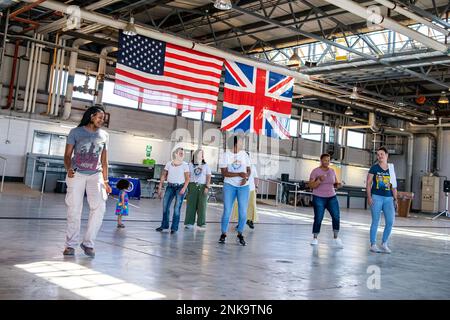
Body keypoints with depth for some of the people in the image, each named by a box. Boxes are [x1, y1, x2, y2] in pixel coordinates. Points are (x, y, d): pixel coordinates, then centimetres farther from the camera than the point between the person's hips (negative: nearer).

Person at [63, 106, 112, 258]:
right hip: (76, 174, -2)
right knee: (74, 210, -1)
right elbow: (67, 154, 2)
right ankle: (70, 244, 12)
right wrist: (68, 168, -18)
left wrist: (105, 181, 11)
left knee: (99, 207, -14)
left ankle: (88, 243, -2)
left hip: (95, 175, 2)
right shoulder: (76, 132, 3)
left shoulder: (104, 135, 11)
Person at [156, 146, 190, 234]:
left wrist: (184, 188, -18)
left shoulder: (185, 165, -2)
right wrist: (160, 188, 3)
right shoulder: (169, 164, 5)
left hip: (180, 187, -3)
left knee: (177, 208, -6)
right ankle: (164, 225, 16)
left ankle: (174, 228, 1)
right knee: (165, 205, 1)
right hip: (170, 186, 3)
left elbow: (187, 178, -5)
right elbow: (163, 176, 7)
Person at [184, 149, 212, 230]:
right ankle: (189, 223, 2)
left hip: (202, 186, 1)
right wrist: (186, 185, -5)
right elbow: (188, 175, 6)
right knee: (191, 204, -3)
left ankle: (201, 223, 3)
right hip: (192, 185, 0)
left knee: (202, 205, -2)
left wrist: (207, 187, -5)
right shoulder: (191, 164, 10)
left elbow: (208, 177, 5)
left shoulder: (206, 166, 11)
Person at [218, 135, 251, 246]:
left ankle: (240, 234, 13)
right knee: (227, 211, -3)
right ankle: (223, 234, 11)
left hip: (243, 186, 2)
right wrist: (239, 174, -21)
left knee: (243, 212, -1)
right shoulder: (225, 155, -4)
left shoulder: (244, 154, 6)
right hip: (229, 185, -2)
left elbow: (249, 169, 10)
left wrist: (246, 178, -11)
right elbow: (224, 173, -11)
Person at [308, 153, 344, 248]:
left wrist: (338, 184, -7)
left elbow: (335, 184, 16)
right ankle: (315, 238, 16)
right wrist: (319, 180, -25)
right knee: (318, 219, -3)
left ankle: (336, 238, 0)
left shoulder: (332, 171, 8)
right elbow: (311, 186, -9)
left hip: (332, 197, 4)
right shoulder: (315, 171, -5)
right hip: (319, 198, -4)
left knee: (336, 216, -11)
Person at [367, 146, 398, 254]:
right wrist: (369, 197, -11)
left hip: (388, 198, 3)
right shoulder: (374, 168, 0)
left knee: (390, 222, -1)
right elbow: (368, 183, -2)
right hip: (376, 197, -3)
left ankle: (384, 244, 16)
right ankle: (373, 245, 10)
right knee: (375, 221, 0)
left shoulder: (391, 169, 9)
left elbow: (393, 186, 13)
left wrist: (395, 199, 10)